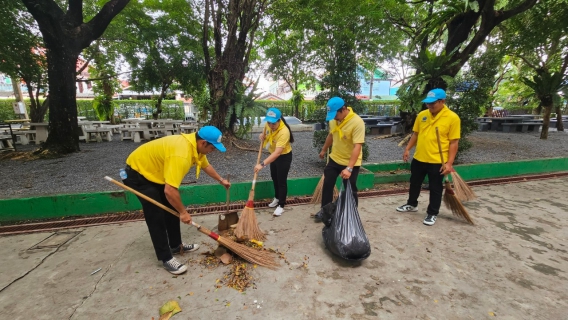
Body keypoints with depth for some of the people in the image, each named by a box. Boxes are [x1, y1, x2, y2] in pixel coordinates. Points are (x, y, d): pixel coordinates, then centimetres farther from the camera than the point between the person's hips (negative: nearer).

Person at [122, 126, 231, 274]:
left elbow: (206, 165, 13)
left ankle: (176, 246, 26)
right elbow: (169, 191, -39)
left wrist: (221, 180, 24)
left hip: (156, 171, 10)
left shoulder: (195, 145, -8)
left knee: (172, 210, 11)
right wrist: (183, 212, -24)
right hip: (138, 172, -10)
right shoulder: (181, 154, -38)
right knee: (156, 217, -8)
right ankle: (166, 258, 5)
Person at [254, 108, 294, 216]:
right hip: (274, 155, 8)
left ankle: (281, 205, 17)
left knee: (281, 181, 0)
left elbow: (277, 153, -44)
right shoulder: (268, 124, -15)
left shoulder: (284, 132, -38)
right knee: (274, 177, 21)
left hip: (284, 156, -8)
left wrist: (262, 164, -51)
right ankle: (277, 198, 43)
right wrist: (262, 135, -11)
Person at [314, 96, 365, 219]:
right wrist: (324, 150, 26)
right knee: (327, 185, 14)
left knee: (350, 191, 5)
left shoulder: (357, 122, -26)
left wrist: (349, 168, -38)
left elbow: (357, 147, -31)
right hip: (334, 158, 6)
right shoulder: (333, 119, -5)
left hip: (351, 163, -6)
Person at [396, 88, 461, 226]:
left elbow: (453, 142, -11)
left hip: (438, 161, -5)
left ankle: (432, 214, 25)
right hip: (419, 158, 5)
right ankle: (411, 204, 40)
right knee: (414, 183, 19)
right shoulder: (422, 115, 2)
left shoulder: (452, 118, -11)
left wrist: (449, 163, -15)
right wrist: (407, 149, 6)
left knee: (435, 189, 8)